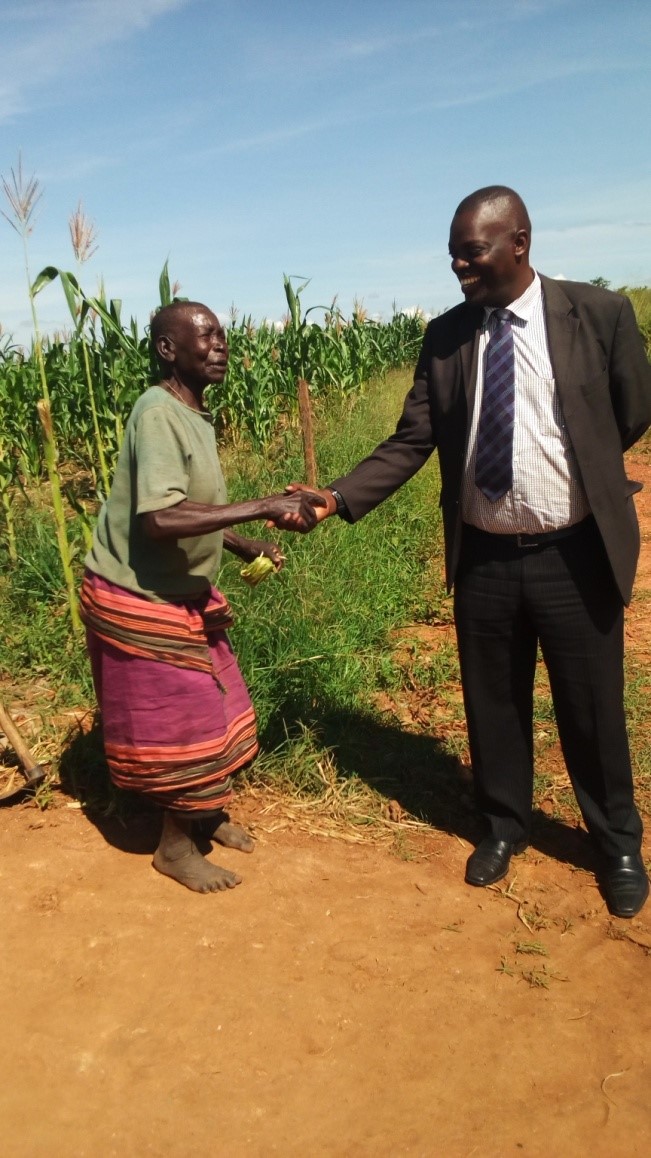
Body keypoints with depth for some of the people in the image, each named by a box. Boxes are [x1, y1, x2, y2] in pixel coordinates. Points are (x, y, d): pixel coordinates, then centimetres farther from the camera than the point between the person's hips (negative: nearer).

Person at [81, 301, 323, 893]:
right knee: (176, 724, 2)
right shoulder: (159, 414, -24)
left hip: (182, 594, 9)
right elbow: (159, 519, -37)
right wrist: (261, 506, -36)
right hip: (138, 601, -9)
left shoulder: (195, 416, 6)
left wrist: (244, 545, 4)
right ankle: (175, 845, 24)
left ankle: (206, 814, 40)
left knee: (212, 710, 18)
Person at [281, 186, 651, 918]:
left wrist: (572, 466, 10)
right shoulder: (445, 336, -1)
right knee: (493, 705, 16)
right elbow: (411, 442, -3)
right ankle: (503, 826, 41)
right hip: (483, 558, 3)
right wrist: (337, 498, -15)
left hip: (574, 554, -2)